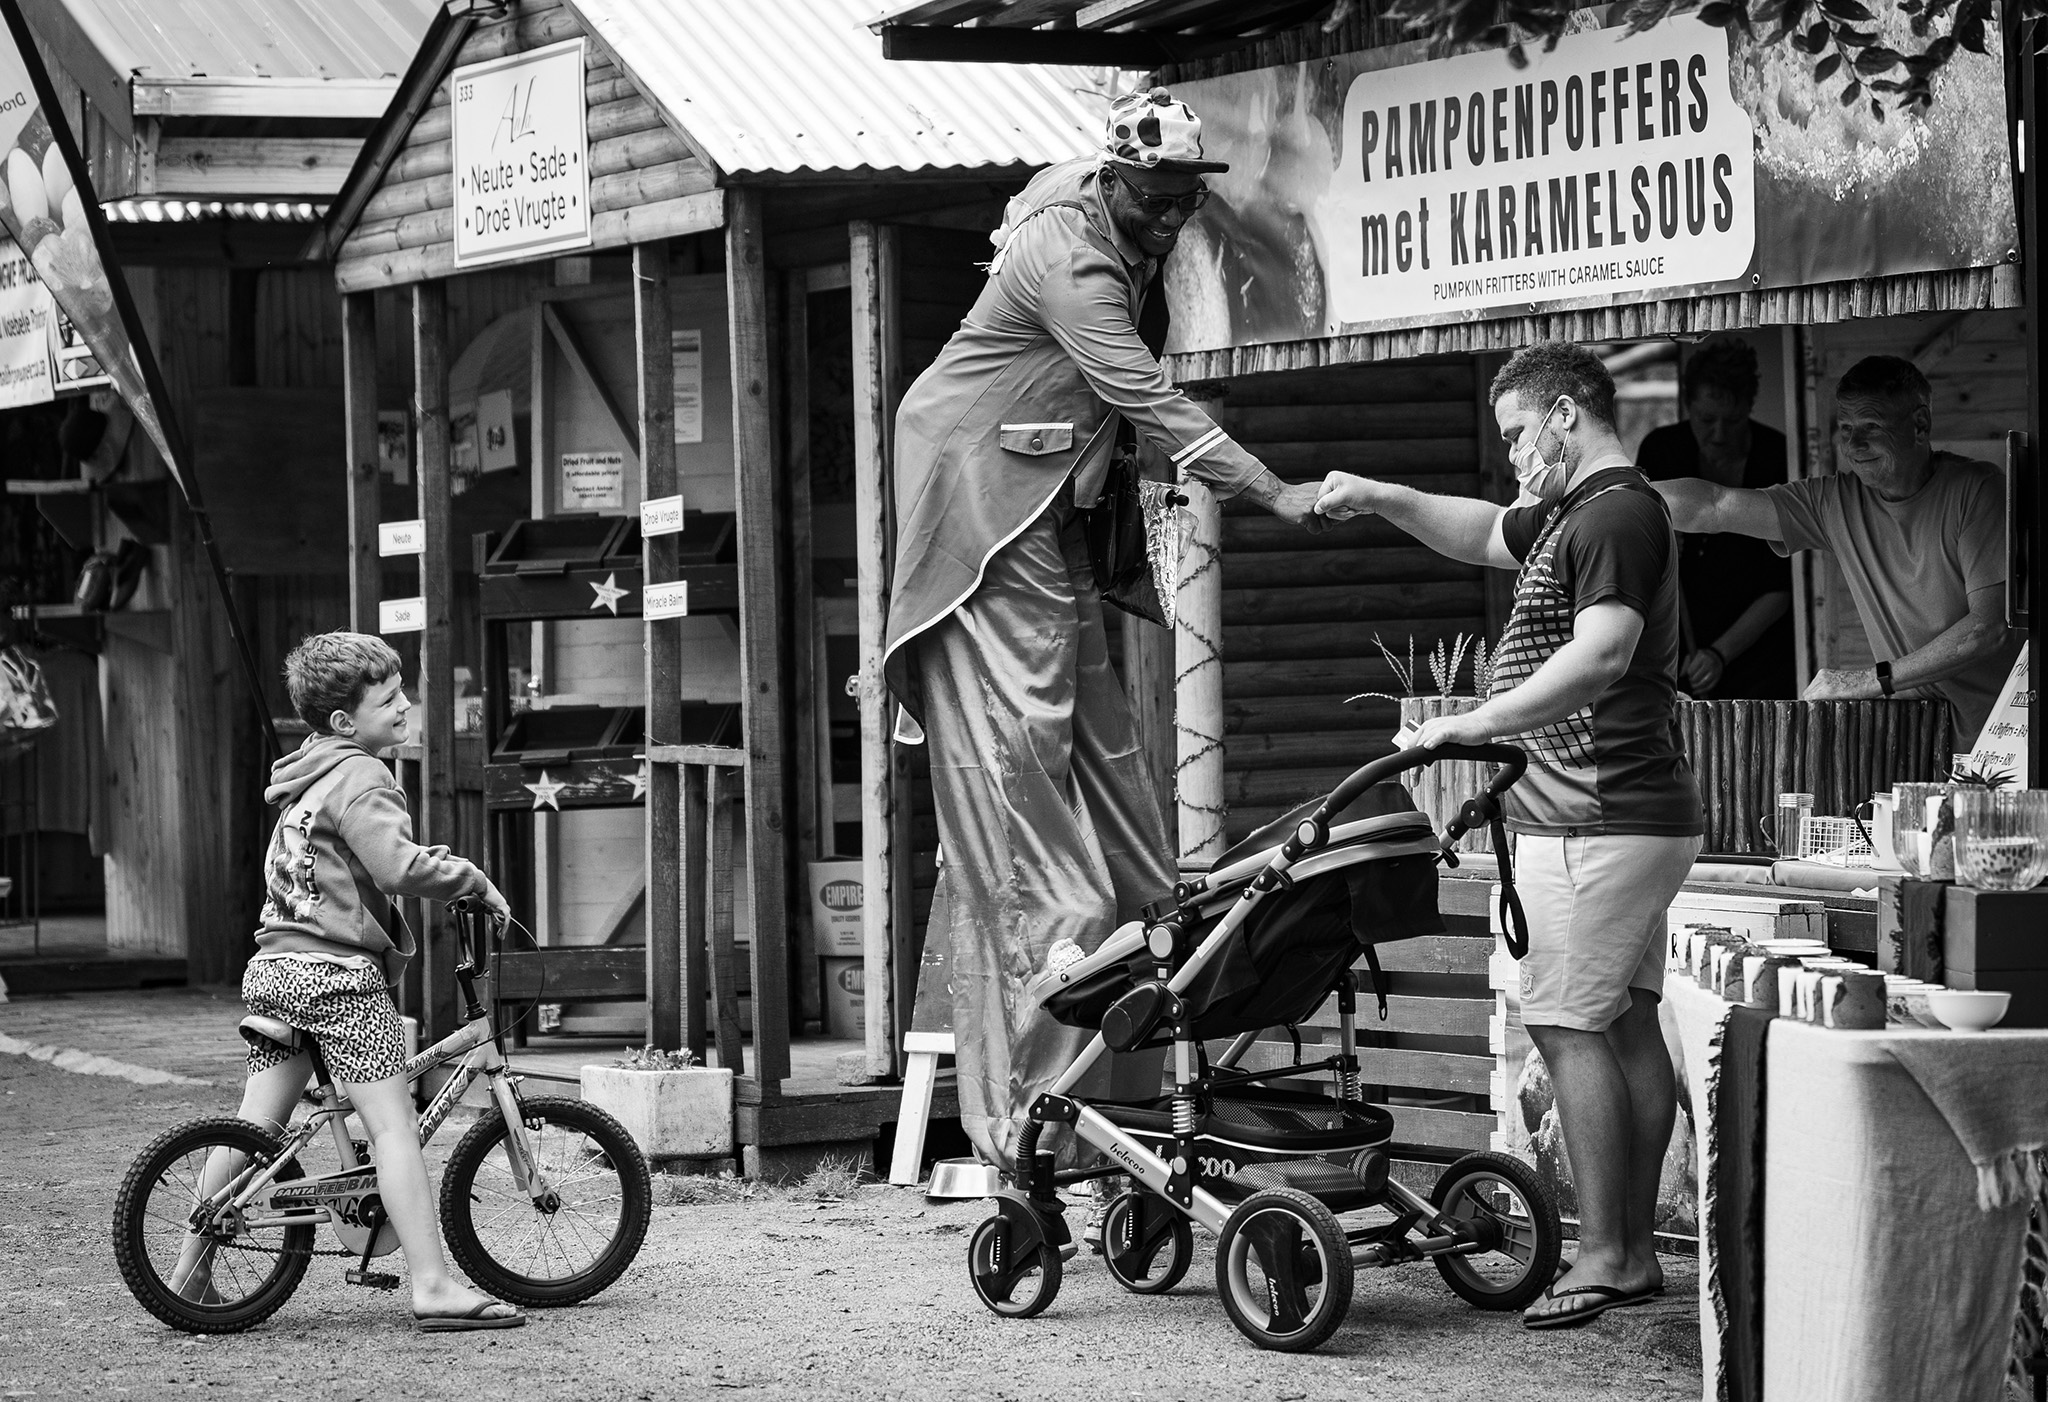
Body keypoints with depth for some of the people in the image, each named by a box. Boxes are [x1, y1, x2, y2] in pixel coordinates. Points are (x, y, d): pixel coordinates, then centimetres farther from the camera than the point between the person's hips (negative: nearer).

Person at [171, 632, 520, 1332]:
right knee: (393, 1124, -9)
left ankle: (191, 1270, 17)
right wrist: (474, 881, -10)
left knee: (255, 1126, 13)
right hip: (338, 969, -9)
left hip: (274, 966, 9)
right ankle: (434, 1286, -13)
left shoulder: (305, 775, 19)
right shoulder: (359, 776, -12)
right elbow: (400, 867, -23)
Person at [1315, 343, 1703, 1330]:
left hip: (1597, 824, -11)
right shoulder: (1571, 516, 19)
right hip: (1634, 816, 11)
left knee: (1566, 1024, -11)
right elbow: (1479, 533, 33)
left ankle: (1603, 1256, -10)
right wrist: (1379, 499, 18)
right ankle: (1635, 1250, 14)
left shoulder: (1616, 515, -14)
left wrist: (1478, 723, -23)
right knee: (1625, 1024, 11)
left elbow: (1601, 655, -25)